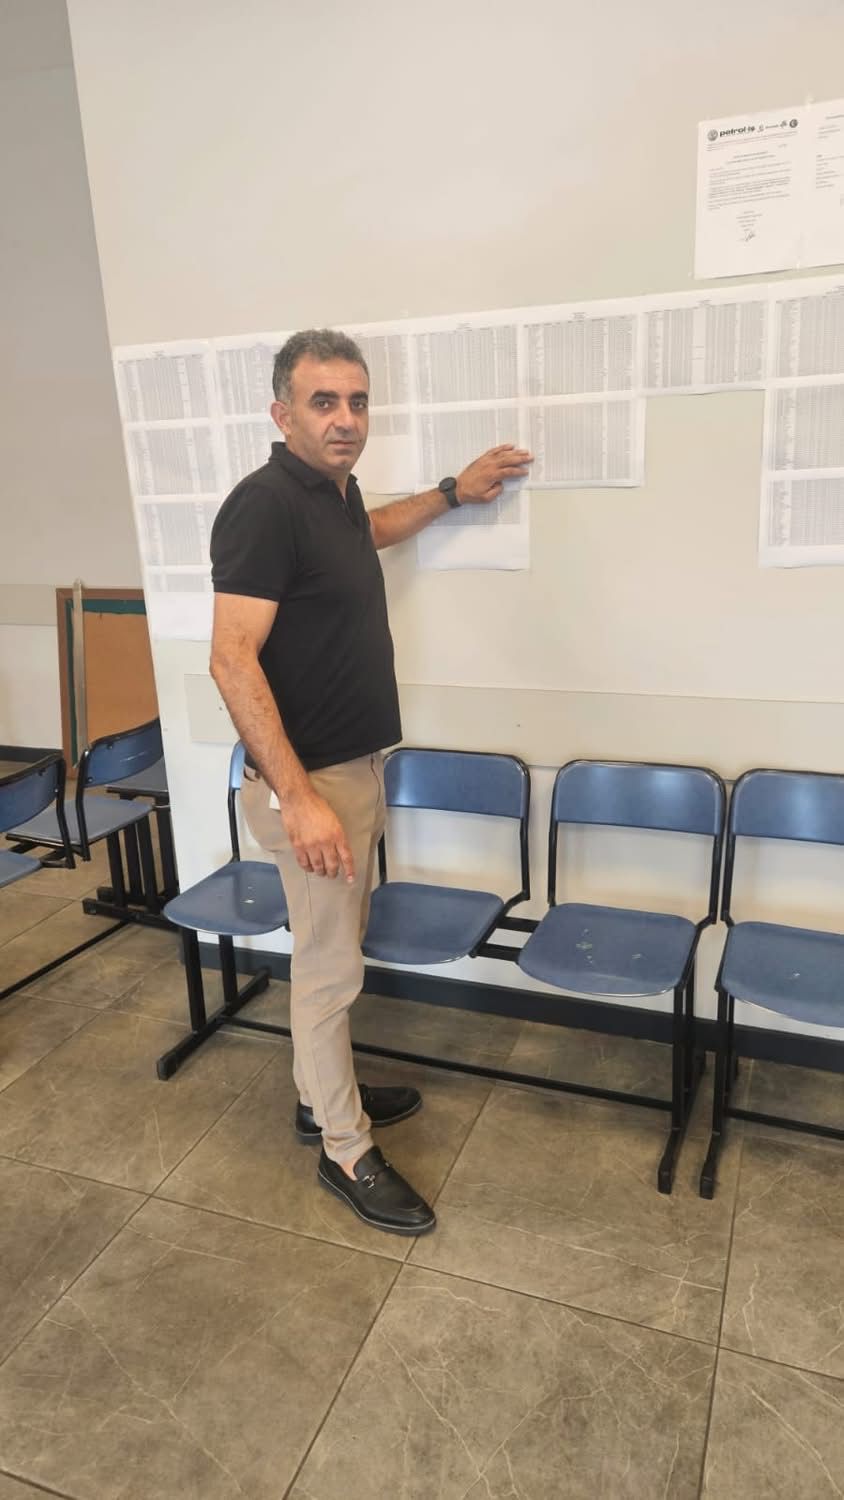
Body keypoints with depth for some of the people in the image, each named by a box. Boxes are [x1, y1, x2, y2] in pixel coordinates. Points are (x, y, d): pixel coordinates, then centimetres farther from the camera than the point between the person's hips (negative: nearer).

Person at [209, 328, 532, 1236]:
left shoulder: (335, 491, 8)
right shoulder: (264, 505, -20)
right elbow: (233, 661, -26)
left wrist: (453, 492, 31)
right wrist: (298, 797, -29)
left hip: (356, 766, 9)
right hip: (307, 780, -9)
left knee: (334, 952, 21)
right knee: (330, 967, 4)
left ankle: (323, 1095, 40)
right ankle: (345, 1152, 23)